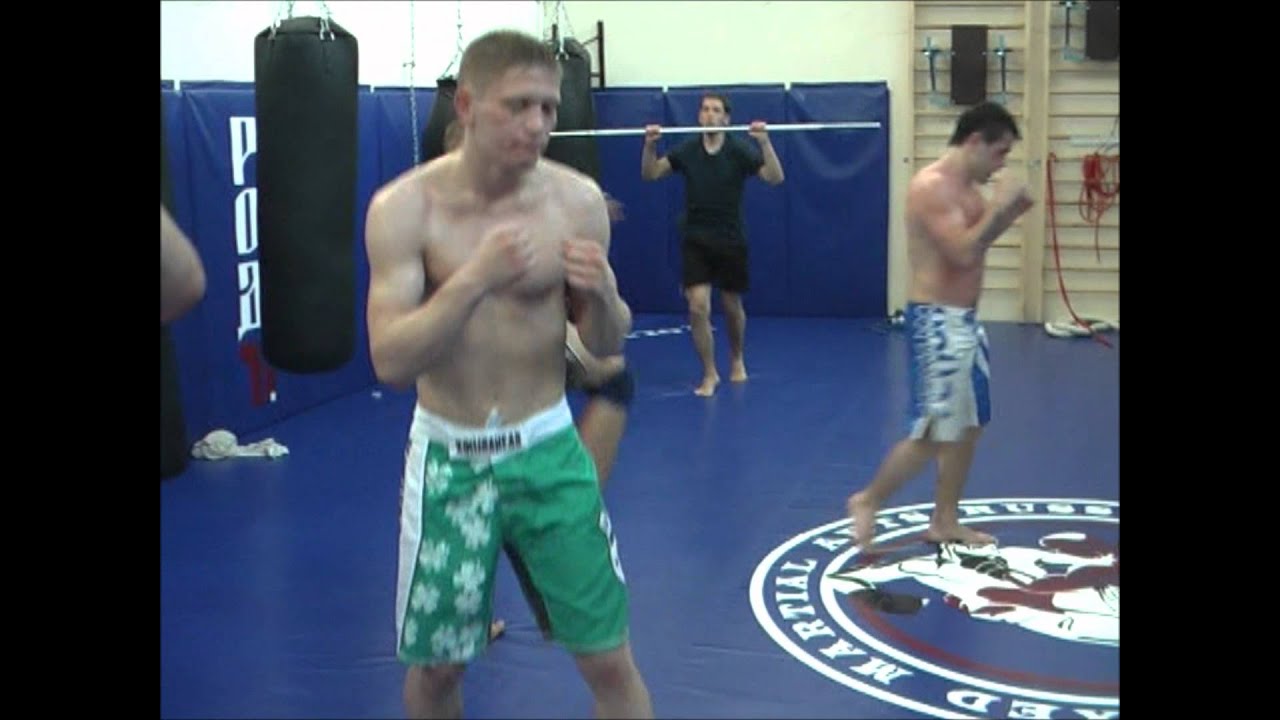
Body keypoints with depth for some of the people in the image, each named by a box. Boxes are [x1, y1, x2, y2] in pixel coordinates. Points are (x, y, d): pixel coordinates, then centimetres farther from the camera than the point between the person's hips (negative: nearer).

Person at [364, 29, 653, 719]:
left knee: (610, 662, 6)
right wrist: (474, 280, -31)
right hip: (448, 456, -1)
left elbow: (606, 345, 1)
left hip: (547, 448, 1)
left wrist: (603, 295, -21)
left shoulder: (577, 199, -7)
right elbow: (390, 362, -19)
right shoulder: (404, 206, -12)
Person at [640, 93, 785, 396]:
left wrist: (764, 141, -31)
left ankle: (737, 360, 41)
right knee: (698, 306, -12)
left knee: (732, 306, 14)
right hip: (695, 240, 1)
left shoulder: (739, 150, -9)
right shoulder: (687, 149, -2)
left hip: (730, 239, -1)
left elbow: (775, 177, -19)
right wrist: (649, 144, -17)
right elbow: (650, 173, 0)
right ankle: (709, 374, 1)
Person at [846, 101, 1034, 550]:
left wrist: (1008, 214, 8)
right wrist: (998, 207, -17)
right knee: (933, 434, -6)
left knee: (969, 426, 13)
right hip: (936, 321, -10)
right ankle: (868, 501, 12)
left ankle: (945, 523, 23)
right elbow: (963, 253, -27)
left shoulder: (966, 188, 12)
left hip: (963, 319, 10)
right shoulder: (932, 186, -18)